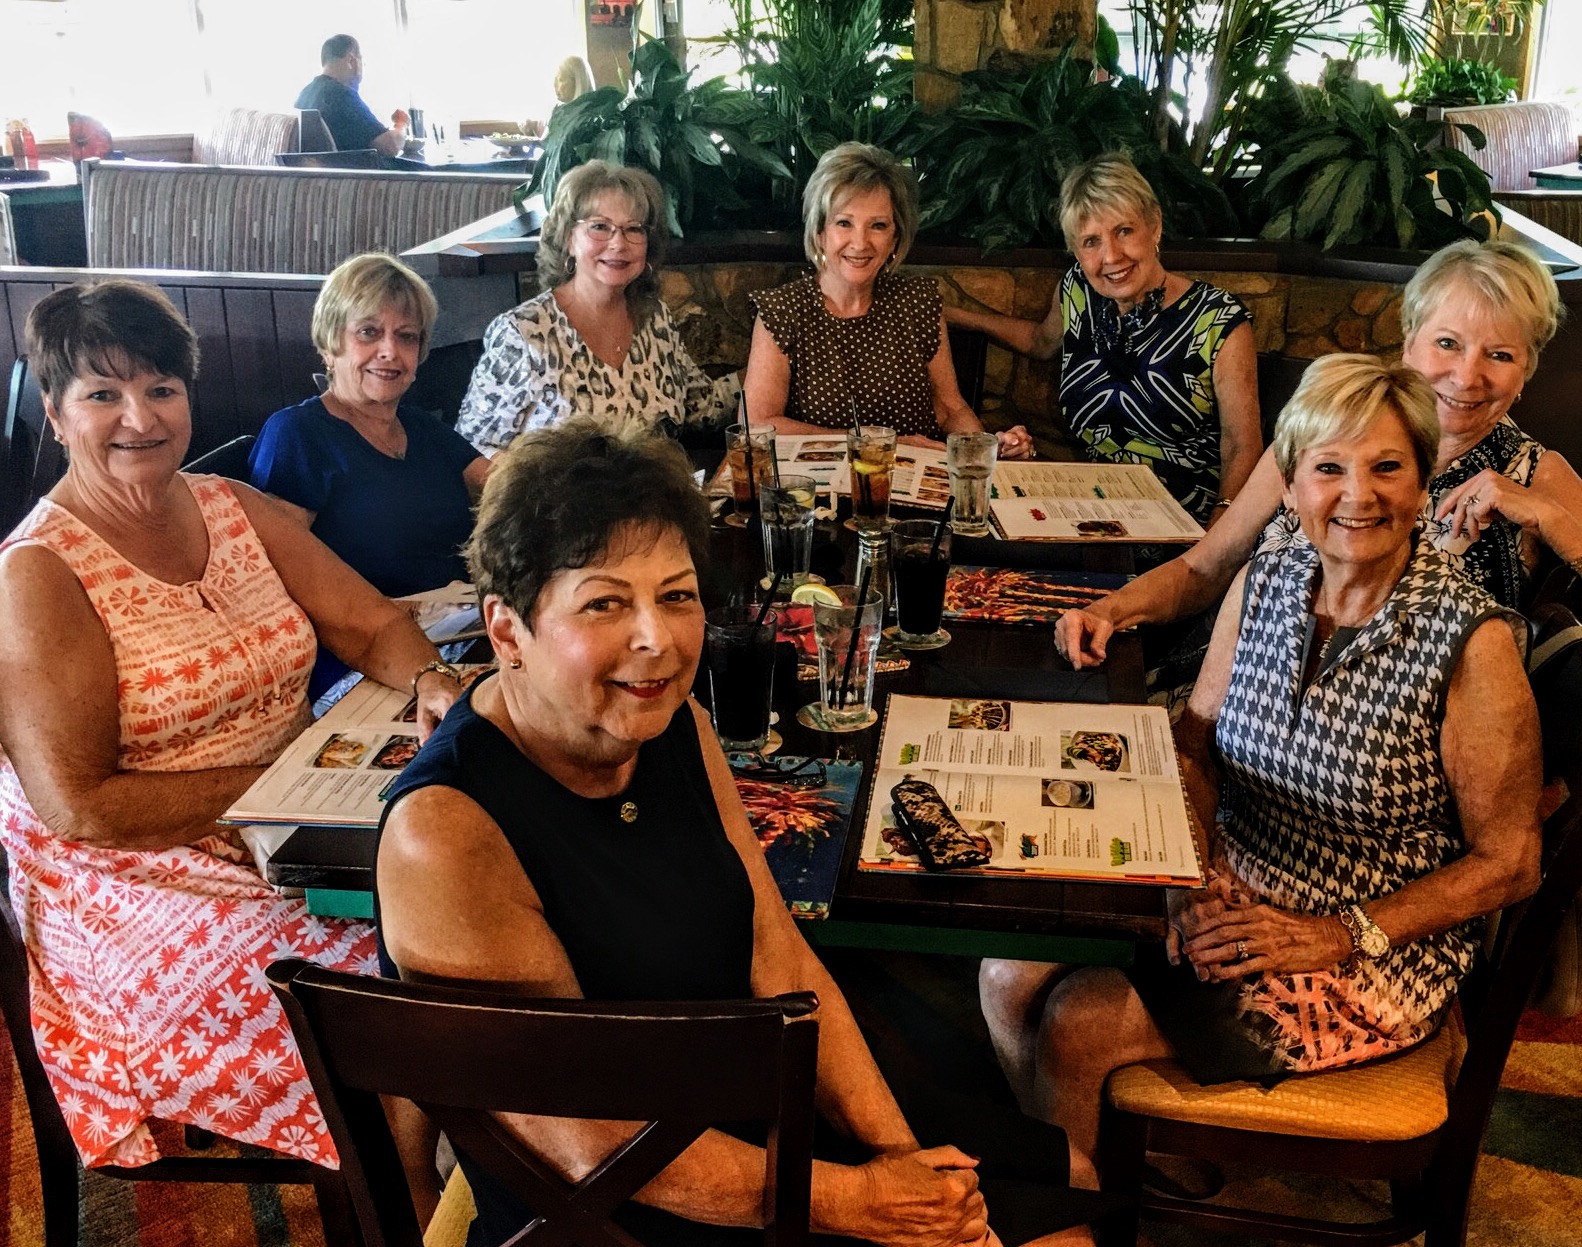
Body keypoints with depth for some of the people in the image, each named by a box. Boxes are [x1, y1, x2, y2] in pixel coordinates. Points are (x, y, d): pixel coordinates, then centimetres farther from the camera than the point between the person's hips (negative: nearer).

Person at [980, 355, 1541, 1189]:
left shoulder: (1473, 644, -19)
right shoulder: (1261, 586, -2)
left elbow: (1509, 863, -13)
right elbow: (1194, 750, 8)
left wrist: (1342, 938, -17)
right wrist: (1190, 876, -9)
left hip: (1374, 958, -5)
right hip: (1229, 895, 6)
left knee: (1075, 1024, -16)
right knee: (1010, 977, -7)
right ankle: (1074, 1165, 19)